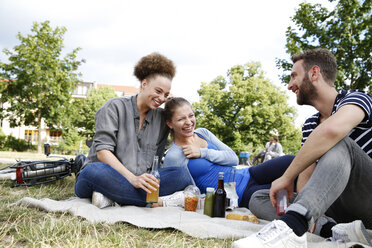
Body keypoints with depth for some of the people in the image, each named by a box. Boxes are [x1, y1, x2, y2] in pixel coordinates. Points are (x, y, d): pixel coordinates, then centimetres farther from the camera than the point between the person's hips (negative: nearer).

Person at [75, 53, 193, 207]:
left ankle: (111, 197, -27)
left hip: (138, 181, 4)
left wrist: (145, 180, -10)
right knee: (95, 170, -39)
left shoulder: (162, 118, 13)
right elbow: (102, 151, -12)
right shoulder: (115, 107, -1)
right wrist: (132, 178, -24)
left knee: (182, 175, -21)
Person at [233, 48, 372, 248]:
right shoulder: (309, 126, 12)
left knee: (338, 144, -34)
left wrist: (287, 177, -29)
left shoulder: (356, 99, -12)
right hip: (346, 205, 7)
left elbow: (332, 130, -36)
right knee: (259, 198, -5)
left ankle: (292, 226, -48)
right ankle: (337, 231, -22)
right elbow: (306, 173, 1)